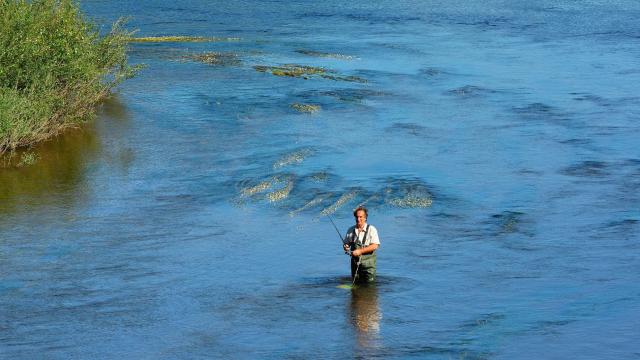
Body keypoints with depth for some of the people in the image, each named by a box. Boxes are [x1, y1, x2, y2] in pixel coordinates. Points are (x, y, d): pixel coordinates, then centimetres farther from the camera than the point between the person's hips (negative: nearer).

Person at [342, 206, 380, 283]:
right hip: (355, 262, 4)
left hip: (368, 262, -4)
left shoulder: (371, 229, -5)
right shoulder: (351, 230, 9)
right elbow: (346, 243, 16)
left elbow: (375, 246, -13)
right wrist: (345, 247, -9)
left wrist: (360, 251, -21)